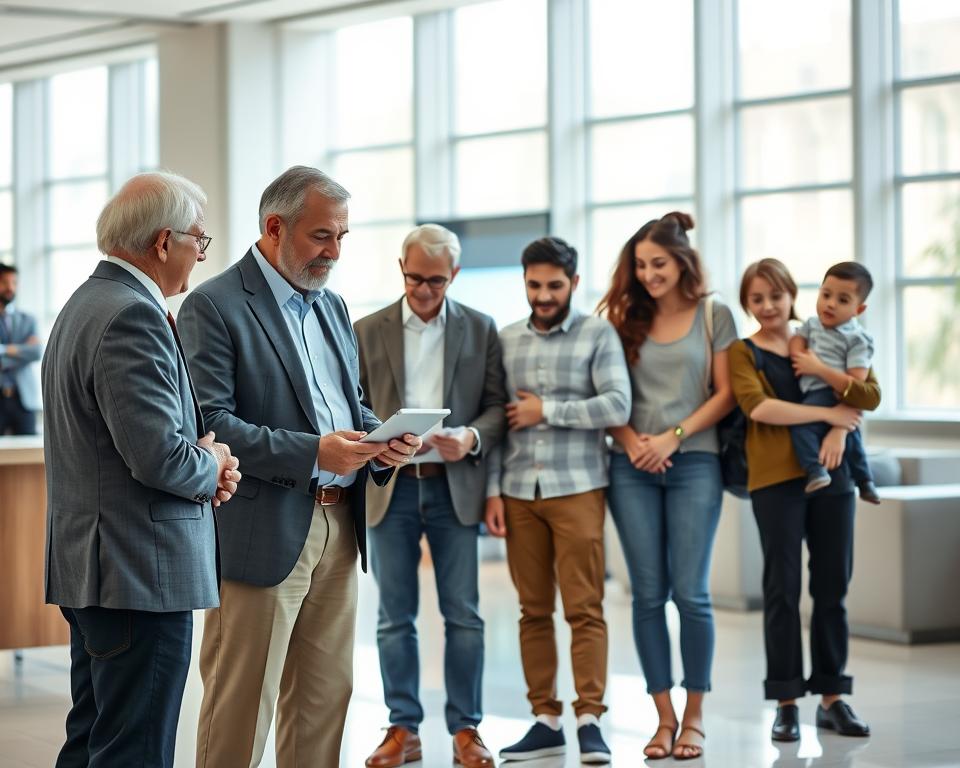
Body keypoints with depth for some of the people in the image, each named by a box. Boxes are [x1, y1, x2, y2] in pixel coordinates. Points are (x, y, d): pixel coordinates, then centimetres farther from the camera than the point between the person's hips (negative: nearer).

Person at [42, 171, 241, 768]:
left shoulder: (85, 304, 16)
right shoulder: (133, 317, -18)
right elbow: (159, 454, -25)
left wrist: (205, 466, 5)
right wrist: (211, 467, -4)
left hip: (90, 567, 11)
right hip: (142, 572, -11)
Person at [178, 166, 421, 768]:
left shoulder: (332, 307, 17)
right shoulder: (214, 306, -8)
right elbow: (209, 423, -16)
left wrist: (383, 438, 1)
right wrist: (311, 452, -24)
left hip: (339, 530, 8)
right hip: (263, 532, -7)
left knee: (325, 696, 12)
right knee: (241, 709, -1)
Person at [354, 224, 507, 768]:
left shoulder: (480, 329, 6)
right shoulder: (368, 332, 7)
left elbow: (498, 407, 4)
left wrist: (471, 438, -15)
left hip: (454, 486, 0)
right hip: (391, 486, 1)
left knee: (463, 615, 2)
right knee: (395, 616, 4)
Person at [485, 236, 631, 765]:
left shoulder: (598, 334, 0)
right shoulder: (505, 341, 11)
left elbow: (617, 406, -10)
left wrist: (546, 411, -8)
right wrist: (492, 490, 4)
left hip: (577, 488, -3)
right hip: (518, 492, 4)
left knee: (584, 608, -5)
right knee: (534, 610, 6)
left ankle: (589, 718, -2)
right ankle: (545, 720, 11)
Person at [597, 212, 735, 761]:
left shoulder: (714, 315, 4)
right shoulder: (627, 319, 10)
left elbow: (725, 394, 0)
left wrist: (673, 436, -10)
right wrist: (631, 441, -9)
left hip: (694, 464, -2)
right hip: (632, 468, 2)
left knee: (690, 592, -4)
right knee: (648, 594, 2)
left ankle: (695, 716, 7)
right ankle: (665, 716, 9)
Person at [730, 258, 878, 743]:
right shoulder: (742, 353, 5)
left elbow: (870, 396, 3)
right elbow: (757, 407, -14)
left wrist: (832, 399, -16)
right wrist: (827, 413, -13)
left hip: (830, 476, 3)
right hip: (776, 479, -3)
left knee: (832, 587, 6)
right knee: (783, 589, -2)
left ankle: (832, 697, 14)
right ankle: (786, 702, 4)